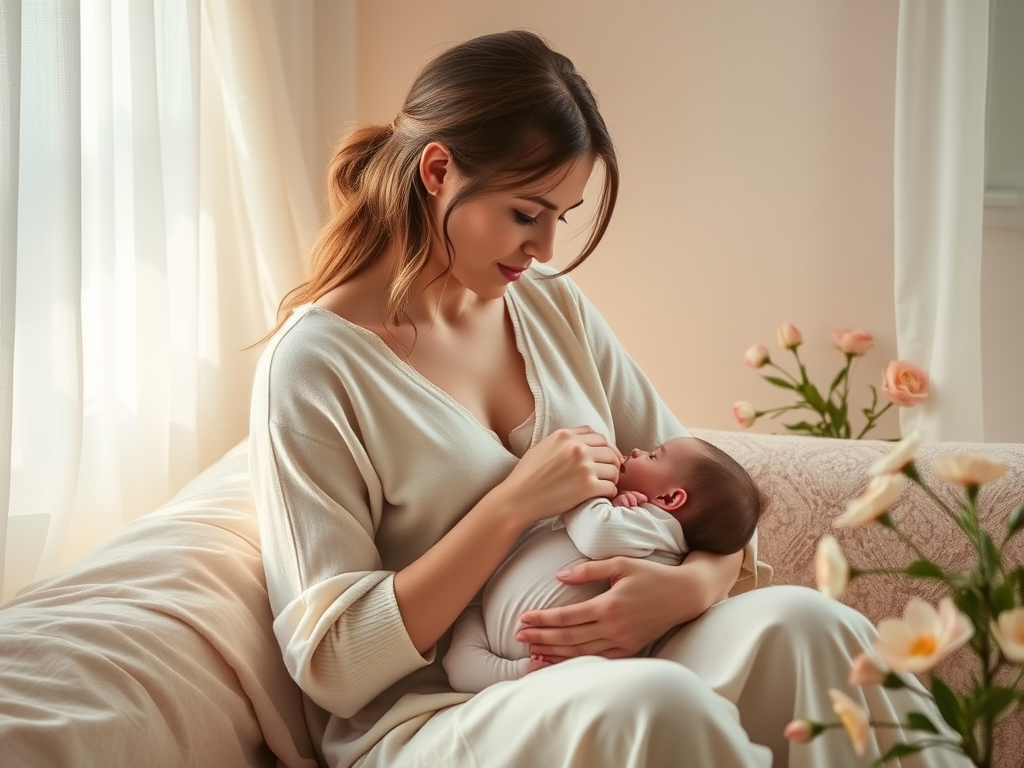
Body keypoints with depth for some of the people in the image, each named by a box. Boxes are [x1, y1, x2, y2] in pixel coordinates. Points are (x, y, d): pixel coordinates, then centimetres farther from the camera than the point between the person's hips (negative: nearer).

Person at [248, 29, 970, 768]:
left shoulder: (554, 306, 8)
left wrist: (688, 586, -14)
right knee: (652, 701, -36)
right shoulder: (314, 363, -8)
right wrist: (514, 504, -18)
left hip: (606, 682, 5)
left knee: (799, 621, -25)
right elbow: (330, 664, -12)